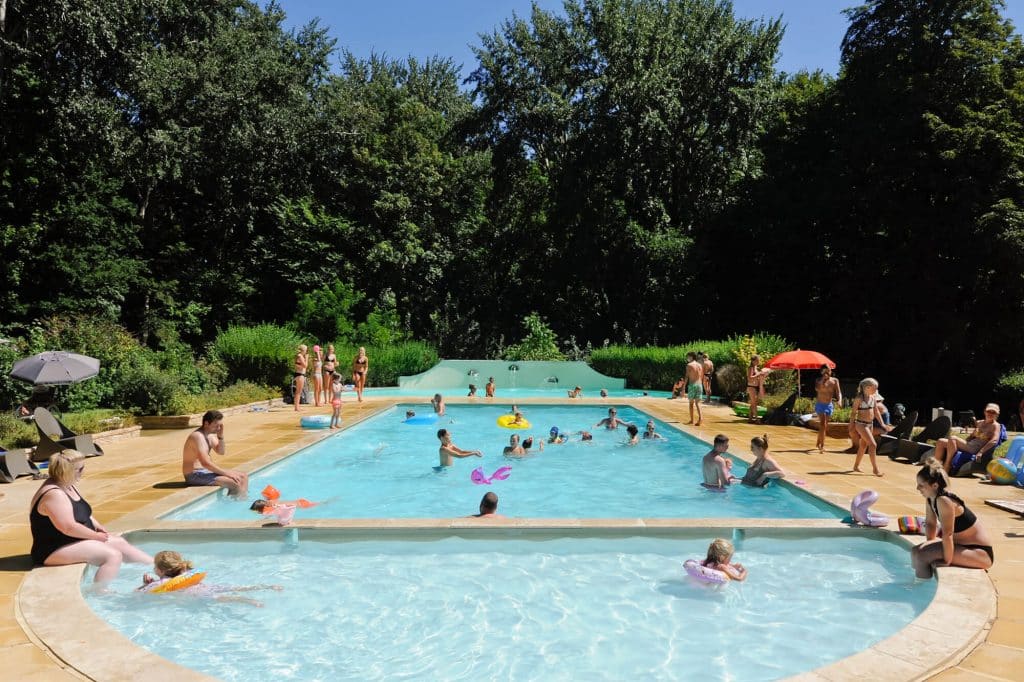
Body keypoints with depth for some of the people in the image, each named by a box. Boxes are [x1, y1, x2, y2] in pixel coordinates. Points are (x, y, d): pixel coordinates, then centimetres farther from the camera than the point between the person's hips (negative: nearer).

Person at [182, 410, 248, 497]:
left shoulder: (210, 434, 7)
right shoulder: (198, 436, -22)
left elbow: (221, 451, 12)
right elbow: (205, 463, -28)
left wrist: (220, 436, -5)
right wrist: (226, 473, -24)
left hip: (206, 470, 10)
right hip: (195, 475, -10)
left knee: (244, 477, 6)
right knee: (235, 483, -23)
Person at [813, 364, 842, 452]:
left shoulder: (835, 381, 0)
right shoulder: (818, 380, -5)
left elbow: (838, 392, -3)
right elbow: (817, 389, -24)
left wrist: (839, 400, -19)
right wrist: (823, 380, -26)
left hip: (829, 405, 3)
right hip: (820, 405, -3)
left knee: (824, 426, 12)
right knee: (822, 424, -15)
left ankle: (818, 443, 29)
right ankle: (822, 446, -15)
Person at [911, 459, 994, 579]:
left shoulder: (944, 501, -27)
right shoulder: (930, 499, 0)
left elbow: (947, 534, -26)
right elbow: (930, 524, 12)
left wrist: (947, 562, -22)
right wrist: (929, 546, 9)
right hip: (962, 545, 9)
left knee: (921, 555, -21)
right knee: (916, 552, 3)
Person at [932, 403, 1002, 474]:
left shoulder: (995, 425, 0)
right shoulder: (980, 423, 22)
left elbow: (994, 440, -15)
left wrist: (981, 452, -21)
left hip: (975, 449, -7)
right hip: (968, 445, 7)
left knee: (952, 438, -30)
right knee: (941, 442, -10)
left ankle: (946, 469, -29)